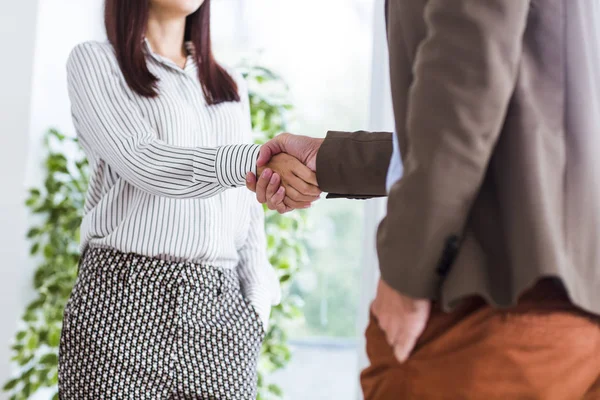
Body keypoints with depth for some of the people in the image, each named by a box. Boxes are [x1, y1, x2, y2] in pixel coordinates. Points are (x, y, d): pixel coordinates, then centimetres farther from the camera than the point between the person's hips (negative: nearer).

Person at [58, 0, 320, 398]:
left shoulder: (231, 87, 19)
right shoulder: (95, 62, 4)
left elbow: (247, 206, 15)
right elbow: (144, 161, -13)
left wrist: (257, 301, 1)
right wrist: (258, 159, -27)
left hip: (219, 306, 4)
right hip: (126, 295, -4)